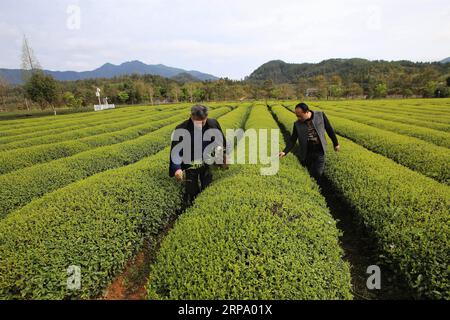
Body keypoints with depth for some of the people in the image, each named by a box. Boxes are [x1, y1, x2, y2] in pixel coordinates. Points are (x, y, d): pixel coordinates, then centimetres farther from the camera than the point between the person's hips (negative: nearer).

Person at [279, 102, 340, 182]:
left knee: (317, 173, -4)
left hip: (319, 151, -1)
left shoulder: (320, 115, -8)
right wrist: (285, 152, -19)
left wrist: (336, 143, 10)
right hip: (307, 152, 1)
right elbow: (292, 140, -5)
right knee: (310, 174, 9)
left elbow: (329, 129, 3)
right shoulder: (297, 124, -6)